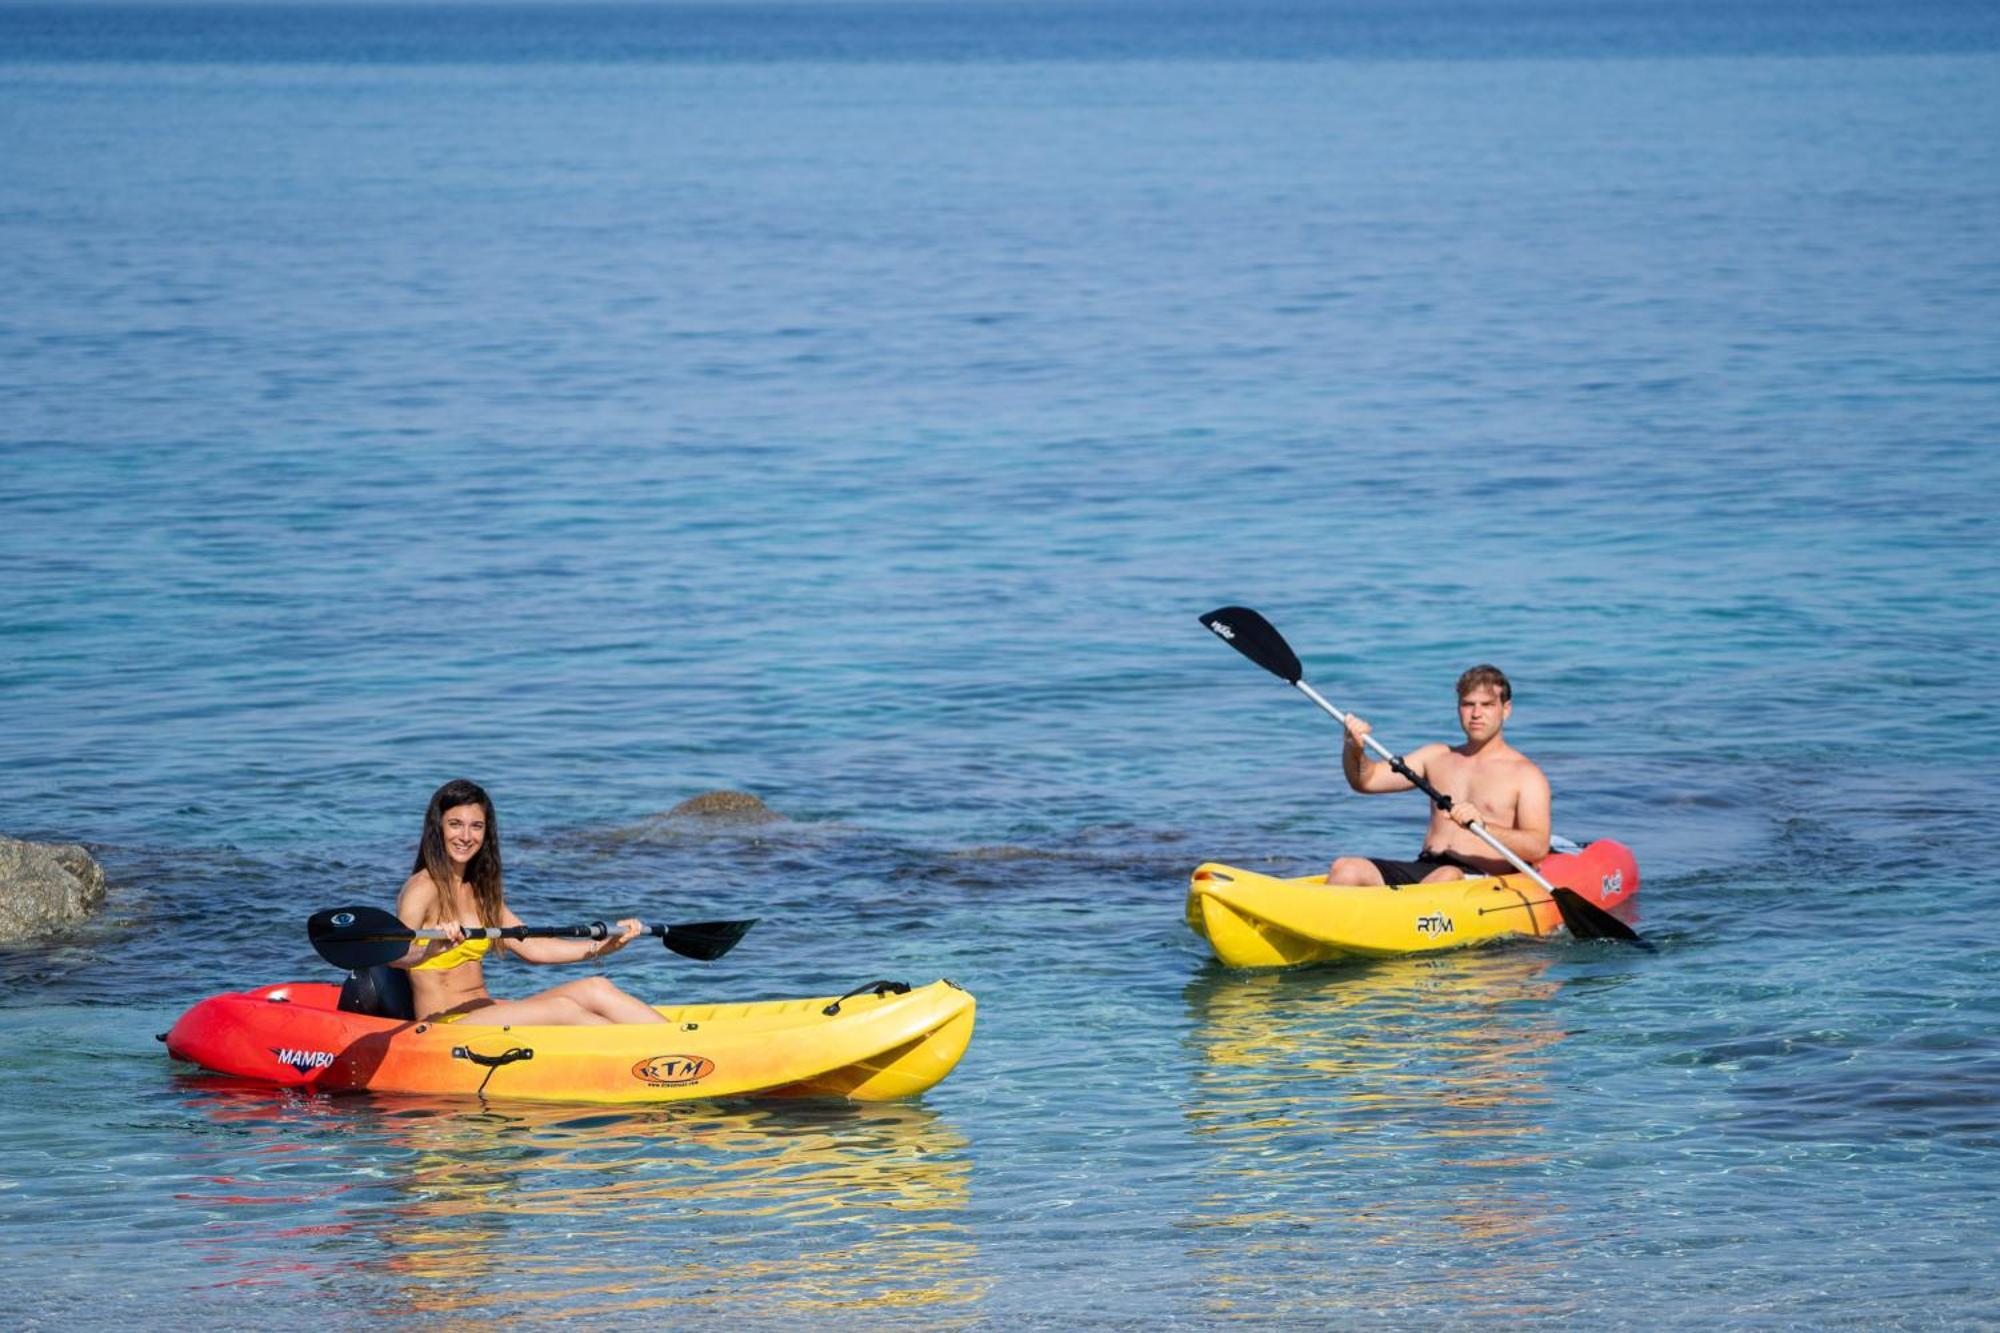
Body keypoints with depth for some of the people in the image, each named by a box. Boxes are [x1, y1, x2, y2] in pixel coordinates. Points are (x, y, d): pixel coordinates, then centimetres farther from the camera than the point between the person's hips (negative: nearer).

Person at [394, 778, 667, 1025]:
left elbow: (530, 948, 16)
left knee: (596, 989, -8)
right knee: (562, 1009, -26)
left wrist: (605, 946, 9)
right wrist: (432, 948, -50)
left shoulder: (480, 890, 16)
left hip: (483, 1014, 9)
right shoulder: (422, 889, -11)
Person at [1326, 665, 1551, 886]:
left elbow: (1538, 847, -9)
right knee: (1345, 869, -20)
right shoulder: (1438, 757, 22)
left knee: (1446, 878, -41)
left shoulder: (1524, 773, 4)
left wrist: (1482, 827, -26)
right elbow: (1366, 780, 19)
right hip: (1423, 868, 5)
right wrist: (1354, 749, -4)